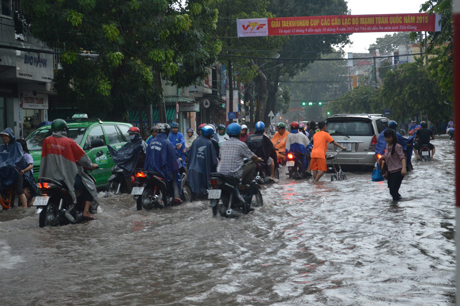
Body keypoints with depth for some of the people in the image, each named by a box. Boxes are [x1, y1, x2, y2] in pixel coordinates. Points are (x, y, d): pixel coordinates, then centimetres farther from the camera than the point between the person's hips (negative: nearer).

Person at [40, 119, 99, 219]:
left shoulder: (47, 141, 2)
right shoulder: (69, 142, -9)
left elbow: (44, 158, 12)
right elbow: (82, 157, -3)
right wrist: (91, 165, 15)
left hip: (51, 176, 5)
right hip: (69, 177, -5)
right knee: (89, 185, 13)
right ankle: (86, 212, 2)